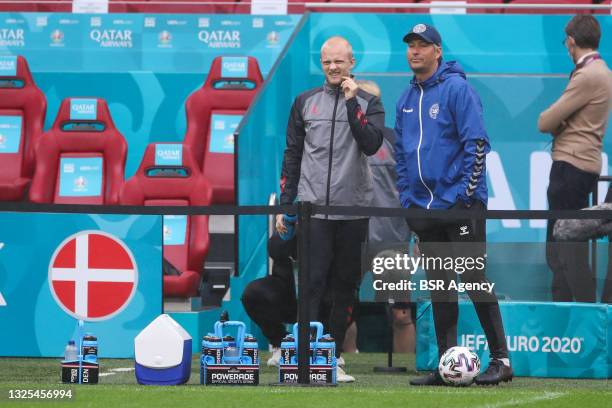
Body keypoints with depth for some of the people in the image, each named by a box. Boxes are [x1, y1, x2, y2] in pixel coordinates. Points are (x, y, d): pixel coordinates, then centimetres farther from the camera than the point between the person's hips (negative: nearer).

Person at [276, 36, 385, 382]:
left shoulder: (369, 103, 6)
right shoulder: (306, 102, 10)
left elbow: (371, 145, -11)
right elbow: (292, 155, 13)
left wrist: (352, 103, -14)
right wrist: (285, 204, 8)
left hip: (353, 210, 0)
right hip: (312, 208, 0)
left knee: (346, 285, 3)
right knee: (312, 283, -9)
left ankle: (333, 357, 10)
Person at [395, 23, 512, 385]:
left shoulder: (456, 89, -8)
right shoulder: (407, 99, 14)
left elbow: (477, 143, -12)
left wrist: (465, 192, -16)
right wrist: (406, 197, 13)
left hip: (460, 204, -7)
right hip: (424, 206, 7)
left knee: (475, 280, -8)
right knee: (439, 286, 8)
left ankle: (501, 360, -4)